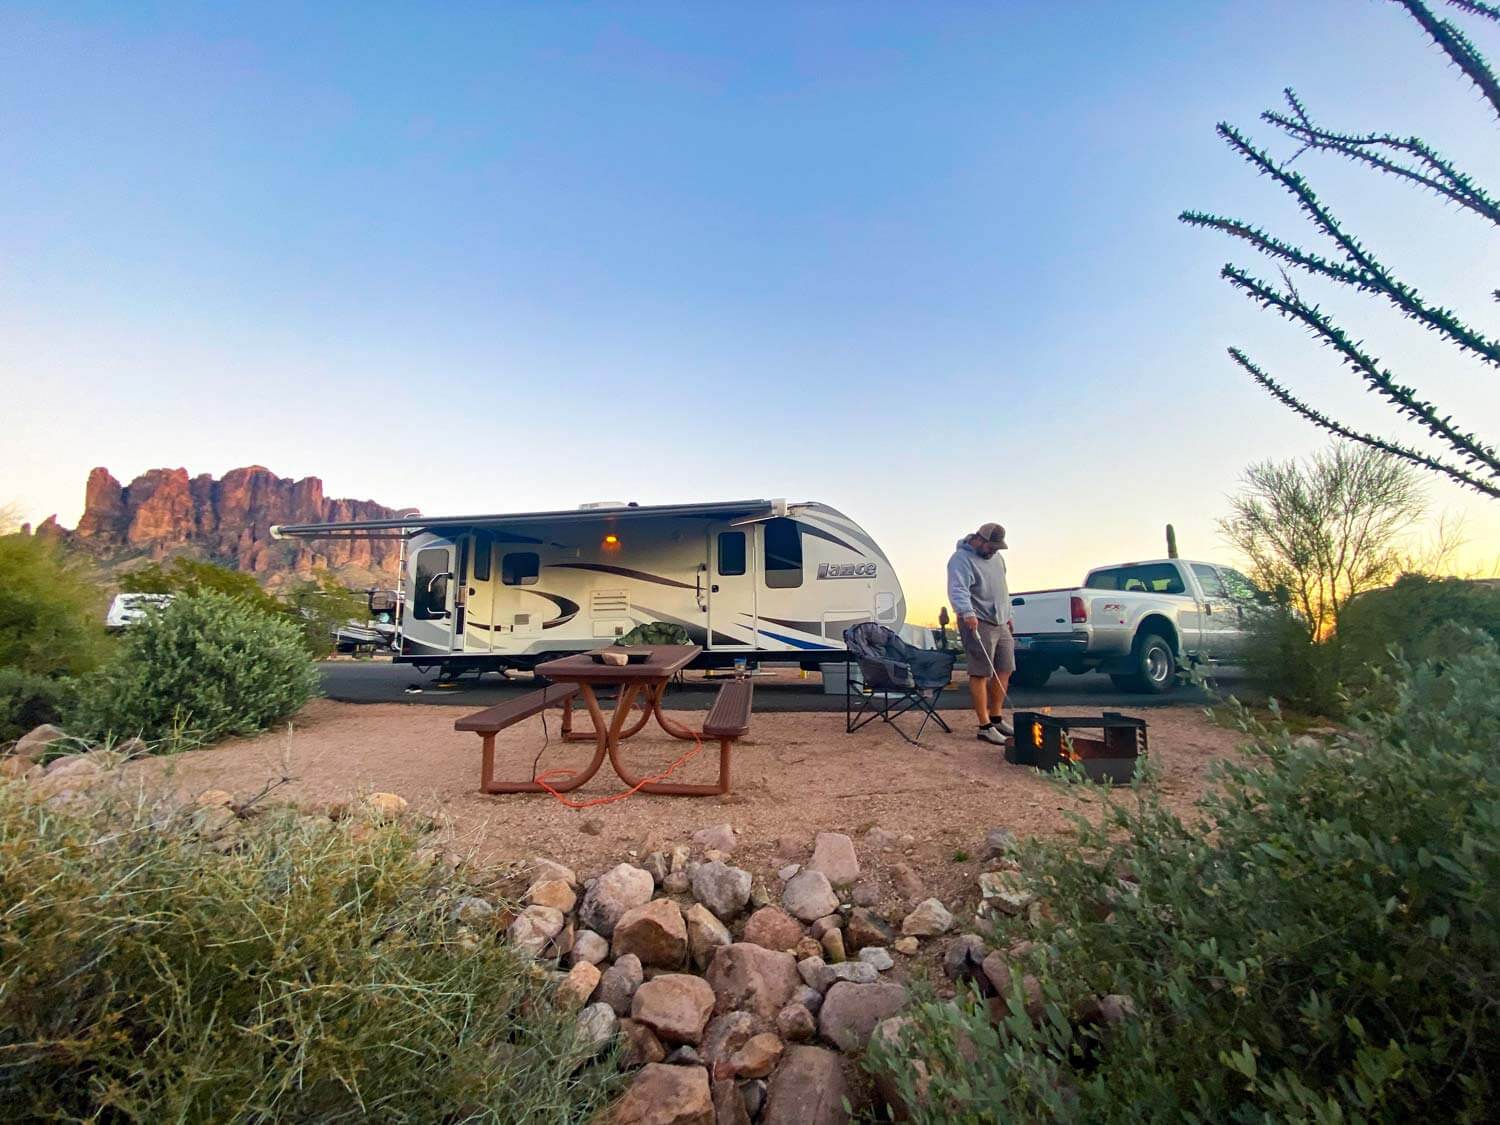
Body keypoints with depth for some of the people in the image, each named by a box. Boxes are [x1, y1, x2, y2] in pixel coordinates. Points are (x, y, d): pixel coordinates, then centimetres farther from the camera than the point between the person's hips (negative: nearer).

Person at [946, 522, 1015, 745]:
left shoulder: (996, 557, 15)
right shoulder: (961, 559, -14)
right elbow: (957, 590, -29)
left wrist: (1009, 615, 24)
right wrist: (967, 612, -45)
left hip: (1001, 623, 9)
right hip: (978, 623, -9)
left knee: (1004, 671, 13)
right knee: (981, 674, -7)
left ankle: (996, 718, 27)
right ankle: (985, 727, -2)